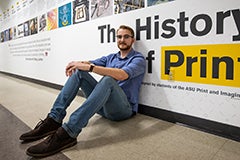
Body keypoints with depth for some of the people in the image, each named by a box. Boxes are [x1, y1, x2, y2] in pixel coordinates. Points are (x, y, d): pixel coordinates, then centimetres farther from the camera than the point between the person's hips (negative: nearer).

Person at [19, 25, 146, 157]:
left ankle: (68, 132, -40)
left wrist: (89, 67, -29)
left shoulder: (138, 59, -3)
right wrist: (78, 63, -19)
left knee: (108, 80, -35)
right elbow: (90, 63, 5)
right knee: (79, 72, -9)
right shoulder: (110, 57, 18)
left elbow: (122, 75, -24)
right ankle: (54, 119, -18)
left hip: (124, 109, -5)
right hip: (103, 105, 6)